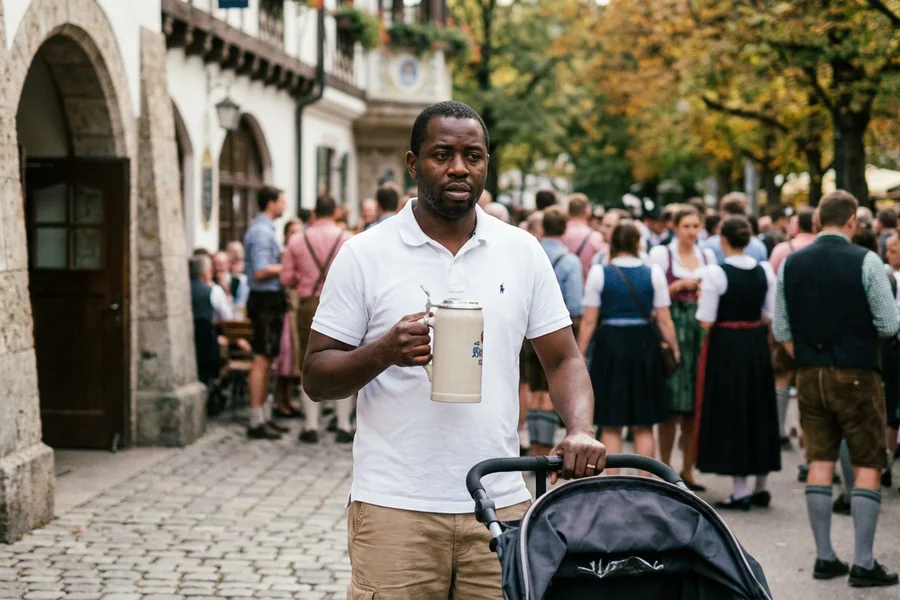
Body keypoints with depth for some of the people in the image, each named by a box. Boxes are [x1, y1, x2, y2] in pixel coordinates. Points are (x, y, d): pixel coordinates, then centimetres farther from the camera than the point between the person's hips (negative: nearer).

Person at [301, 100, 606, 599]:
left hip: (502, 504, 3)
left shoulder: (522, 252, 8)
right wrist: (385, 351, -19)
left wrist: (581, 430, -10)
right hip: (396, 507, -2)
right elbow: (316, 377, 0)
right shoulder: (364, 255, 0)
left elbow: (562, 360, 9)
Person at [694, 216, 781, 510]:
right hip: (757, 344, 5)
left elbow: (706, 321, -15)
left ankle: (740, 491, 2)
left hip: (725, 345, -5)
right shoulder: (765, 271, 1)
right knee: (759, 410, 16)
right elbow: (770, 316, 5)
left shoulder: (715, 273, -15)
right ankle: (761, 487, 23)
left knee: (730, 411, 3)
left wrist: (702, 297, 2)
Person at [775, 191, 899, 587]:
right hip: (857, 375, -5)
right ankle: (863, 564, 1)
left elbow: (781, 329, 7)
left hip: (809, 375, 5)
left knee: (819, 462, 11)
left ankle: (824, 557, 15)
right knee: (868, 466, 3)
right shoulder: (865, 261, -11)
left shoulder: (791, 264, 3)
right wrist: (861, 326, 10)